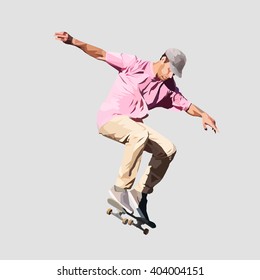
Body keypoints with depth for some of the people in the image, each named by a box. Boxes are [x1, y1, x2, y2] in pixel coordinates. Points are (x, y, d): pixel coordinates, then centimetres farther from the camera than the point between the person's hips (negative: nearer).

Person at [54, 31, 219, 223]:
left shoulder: (168, 87, 6)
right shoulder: (135, 65, -10)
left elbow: (186, 105, 12)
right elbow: (101, 55, -10)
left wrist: (203, 114, -7)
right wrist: (74, 41, -19)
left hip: (132, 124, 7)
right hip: (110, 118, -7)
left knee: (168, 149, -6)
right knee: (141, 134, -37)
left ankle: (140, 193, -1)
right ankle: (121, 188, -29)